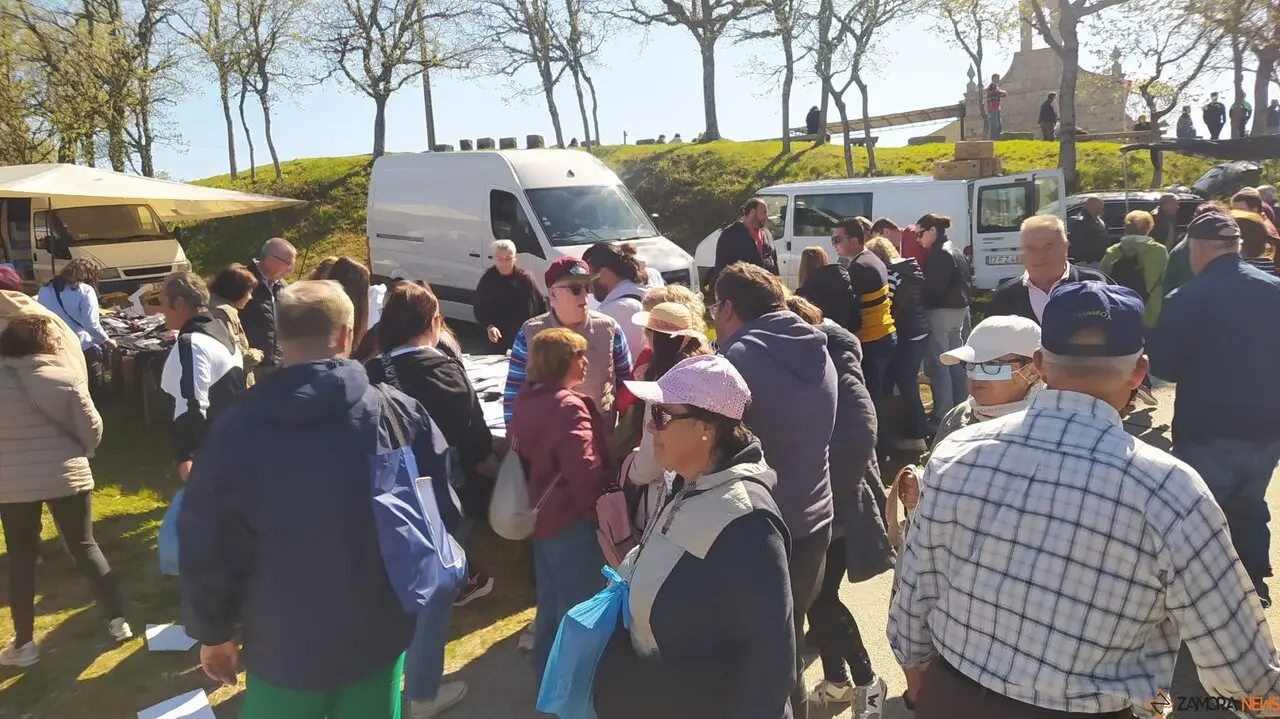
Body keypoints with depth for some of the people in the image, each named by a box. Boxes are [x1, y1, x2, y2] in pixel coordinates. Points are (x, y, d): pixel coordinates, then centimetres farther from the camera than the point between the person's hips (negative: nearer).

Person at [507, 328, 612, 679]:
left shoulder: (525, 401, 7)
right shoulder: (568, 407, -22)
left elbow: (518, 452, 16)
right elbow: (585, 471, -28)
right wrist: (603, 506, -13)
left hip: (543, 515, 9)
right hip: (573, 519, -9)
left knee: (551, 601, 22)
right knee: (579, 605, 5)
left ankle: (547, 671, 36)